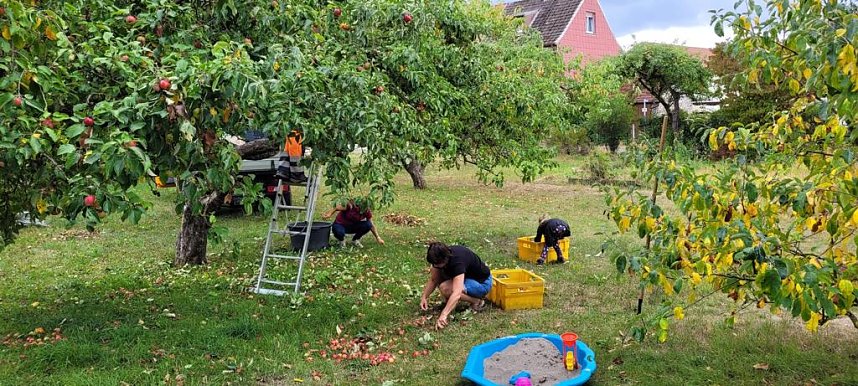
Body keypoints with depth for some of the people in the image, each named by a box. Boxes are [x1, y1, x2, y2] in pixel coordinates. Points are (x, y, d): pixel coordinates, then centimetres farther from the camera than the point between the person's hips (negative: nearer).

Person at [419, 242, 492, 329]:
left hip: (482, 283, -8)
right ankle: (448, 302, 2)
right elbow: (433, 280, 0)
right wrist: (424, 297, -14)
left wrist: (443, 315, -52)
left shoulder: (457, 261, -36)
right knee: (435, 273, -8)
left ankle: (477, 301, -11)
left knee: (445, 288, -29)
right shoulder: (441, 256, -13)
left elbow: (456, 294, -45)